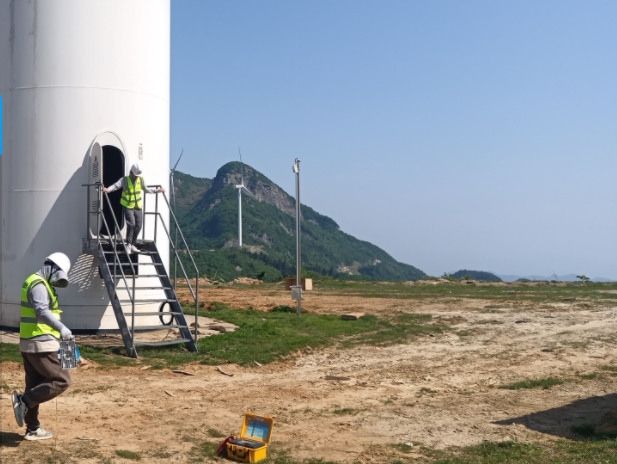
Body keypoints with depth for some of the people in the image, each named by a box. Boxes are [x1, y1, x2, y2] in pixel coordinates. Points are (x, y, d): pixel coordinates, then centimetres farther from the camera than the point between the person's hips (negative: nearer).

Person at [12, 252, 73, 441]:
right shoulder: (38, 284, -14)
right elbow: (42, 311, -29)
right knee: (61, 380, -8)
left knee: (35, 386, 14)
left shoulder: (40, 284, 19)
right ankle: (24, 400, -9)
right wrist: (61, 327, -39)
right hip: (40, 344, -11)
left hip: (31, 343, 11)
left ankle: (33, 429, 20)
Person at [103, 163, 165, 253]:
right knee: (131, 224, -19)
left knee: (138, 225, 2)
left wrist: (157, 190, 17)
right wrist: (108, 189, -45)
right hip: (127, 206, -5)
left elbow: (146, 190, 17)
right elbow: (116, 186, -26)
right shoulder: (125, 180, -11)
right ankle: (128, 244, -6)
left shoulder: (141, 180, 2)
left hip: (138, 206, 5)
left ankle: (132, 245, 16)